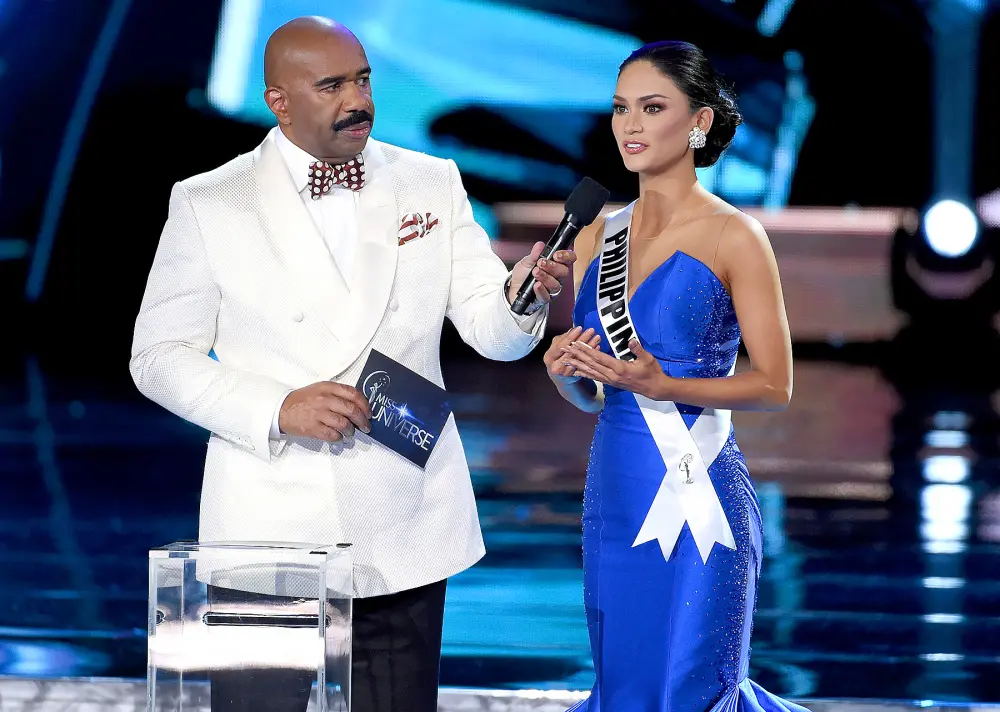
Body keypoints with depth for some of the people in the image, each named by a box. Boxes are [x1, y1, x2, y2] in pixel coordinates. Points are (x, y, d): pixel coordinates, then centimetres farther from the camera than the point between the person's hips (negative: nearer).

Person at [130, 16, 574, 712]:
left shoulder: (432, 184, 7)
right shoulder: (207, 204, 0)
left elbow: (494, 334, 2)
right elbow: (160, 357, -1)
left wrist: (521, 296, -22)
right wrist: (278, 409, -15)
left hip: (405, 536, 2)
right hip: (270, 534, -2)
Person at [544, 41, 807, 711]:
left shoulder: (733, 237, -7)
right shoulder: (598, 234, 11)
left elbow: (776, 385, -7)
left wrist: (661, 386, -19)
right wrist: (566, 371, -6)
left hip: (695, 496, -6)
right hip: (614, 492, 6)